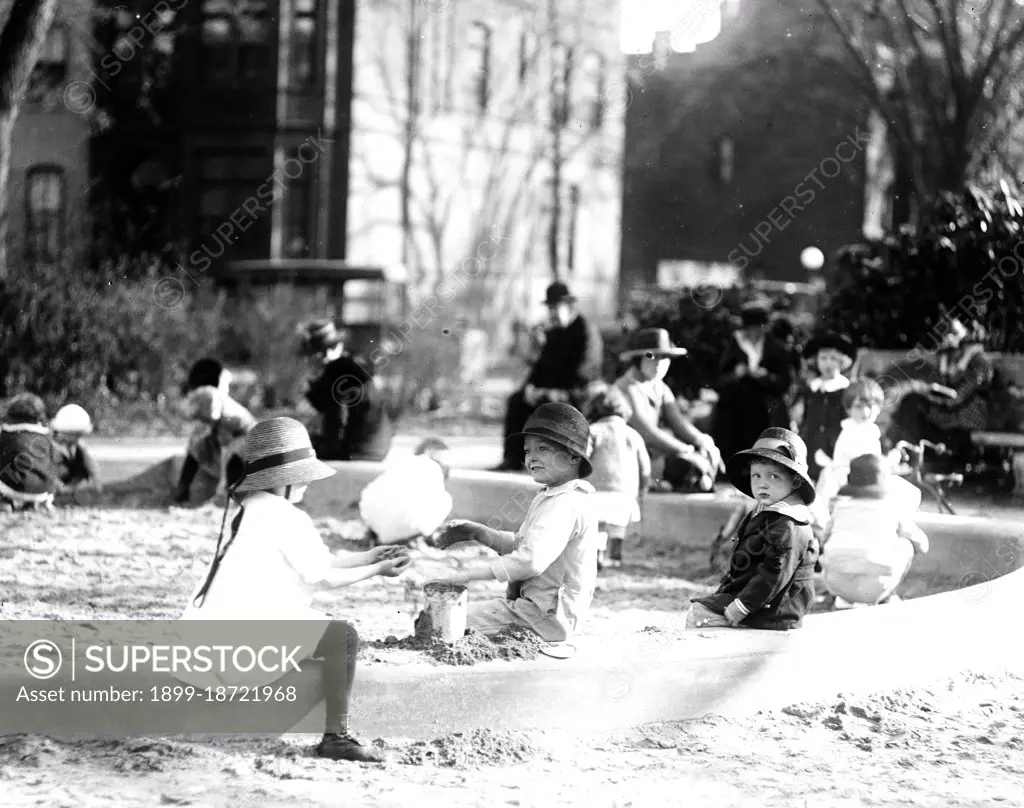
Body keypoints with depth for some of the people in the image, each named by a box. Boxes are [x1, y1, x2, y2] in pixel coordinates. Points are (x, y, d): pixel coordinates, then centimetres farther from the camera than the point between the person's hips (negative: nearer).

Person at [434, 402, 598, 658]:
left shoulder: (566, 504, -21)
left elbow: (532, 560, -32)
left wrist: (484, 570, -22)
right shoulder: (550, 497, 17)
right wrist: (476, 532, 13)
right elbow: (519, 544, 27)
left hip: (545, 617, -11)